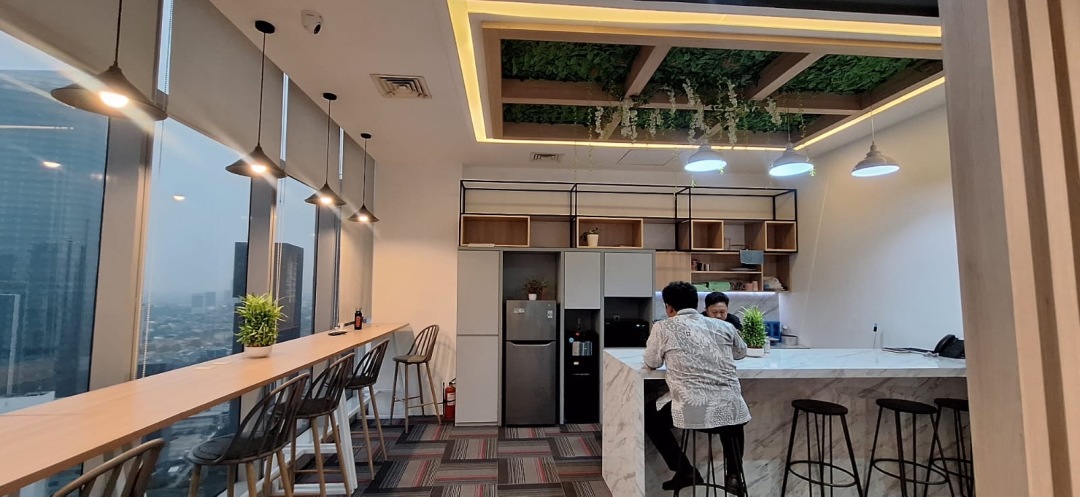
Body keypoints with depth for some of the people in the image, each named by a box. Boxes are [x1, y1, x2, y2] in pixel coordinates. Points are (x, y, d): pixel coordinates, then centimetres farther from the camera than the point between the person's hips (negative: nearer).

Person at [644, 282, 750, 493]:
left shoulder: (663, 327, -1)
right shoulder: (724, 326, 10)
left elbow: (651, 363, 13)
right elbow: (741, 352, 30)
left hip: (692, 411, -4)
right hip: (730, 409, 4)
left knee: (650, 417, 25)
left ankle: (685, 471, 20)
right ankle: (733, 474, 27)